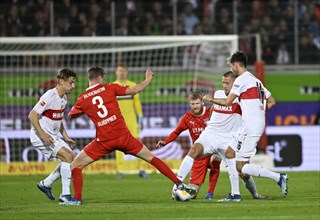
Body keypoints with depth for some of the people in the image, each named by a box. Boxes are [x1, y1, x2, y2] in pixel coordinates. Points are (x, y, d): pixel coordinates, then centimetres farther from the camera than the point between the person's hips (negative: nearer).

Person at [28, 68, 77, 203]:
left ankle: (45, 184, 20)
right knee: (68, 156, -20)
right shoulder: (50, 96, -20)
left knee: (71, 158, 7)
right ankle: (65, 195, -18)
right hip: (40, 135, -9)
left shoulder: (64, 97, 9)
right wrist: (42, 134, -28)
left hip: (52, 135, 9)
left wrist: (66, 137, 14)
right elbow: (32, 115, -21)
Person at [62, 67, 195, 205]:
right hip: (123, 136, 1)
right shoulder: (109, 88, 2)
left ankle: (77, 199, -4)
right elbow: (134, 90, 0)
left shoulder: (82, 99, 2)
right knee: (150, 158, 15)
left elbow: (71, 115, 16)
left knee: (75, 165, 10)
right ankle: (179, 183, 13)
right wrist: (148, 79, 16)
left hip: (104, 141, -1)